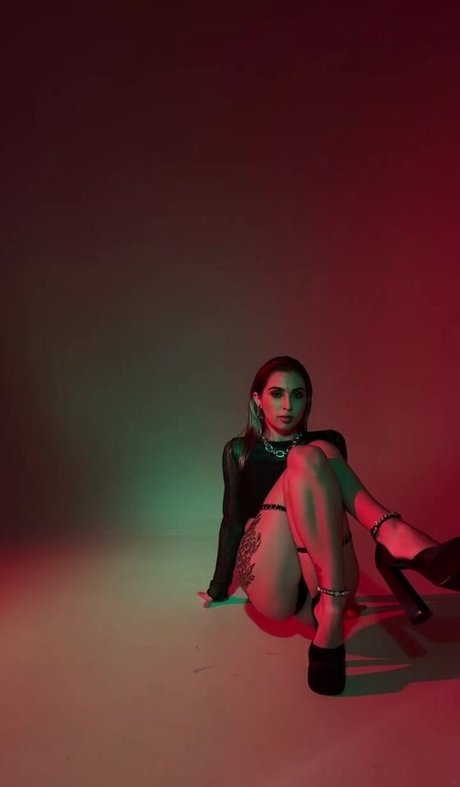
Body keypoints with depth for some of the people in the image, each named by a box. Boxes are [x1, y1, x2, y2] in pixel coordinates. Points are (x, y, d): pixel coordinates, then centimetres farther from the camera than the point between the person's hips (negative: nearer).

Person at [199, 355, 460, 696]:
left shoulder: (329, 442, 18)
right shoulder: (240, 450, 16)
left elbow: (333, 501, 19)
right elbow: (233, 520, 17)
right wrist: (219, 588, 18)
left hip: (322, 582, 2)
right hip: (272, 590, -1)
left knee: (320, 453, -19)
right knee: (306, 461, -24)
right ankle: (396, 539, -38)